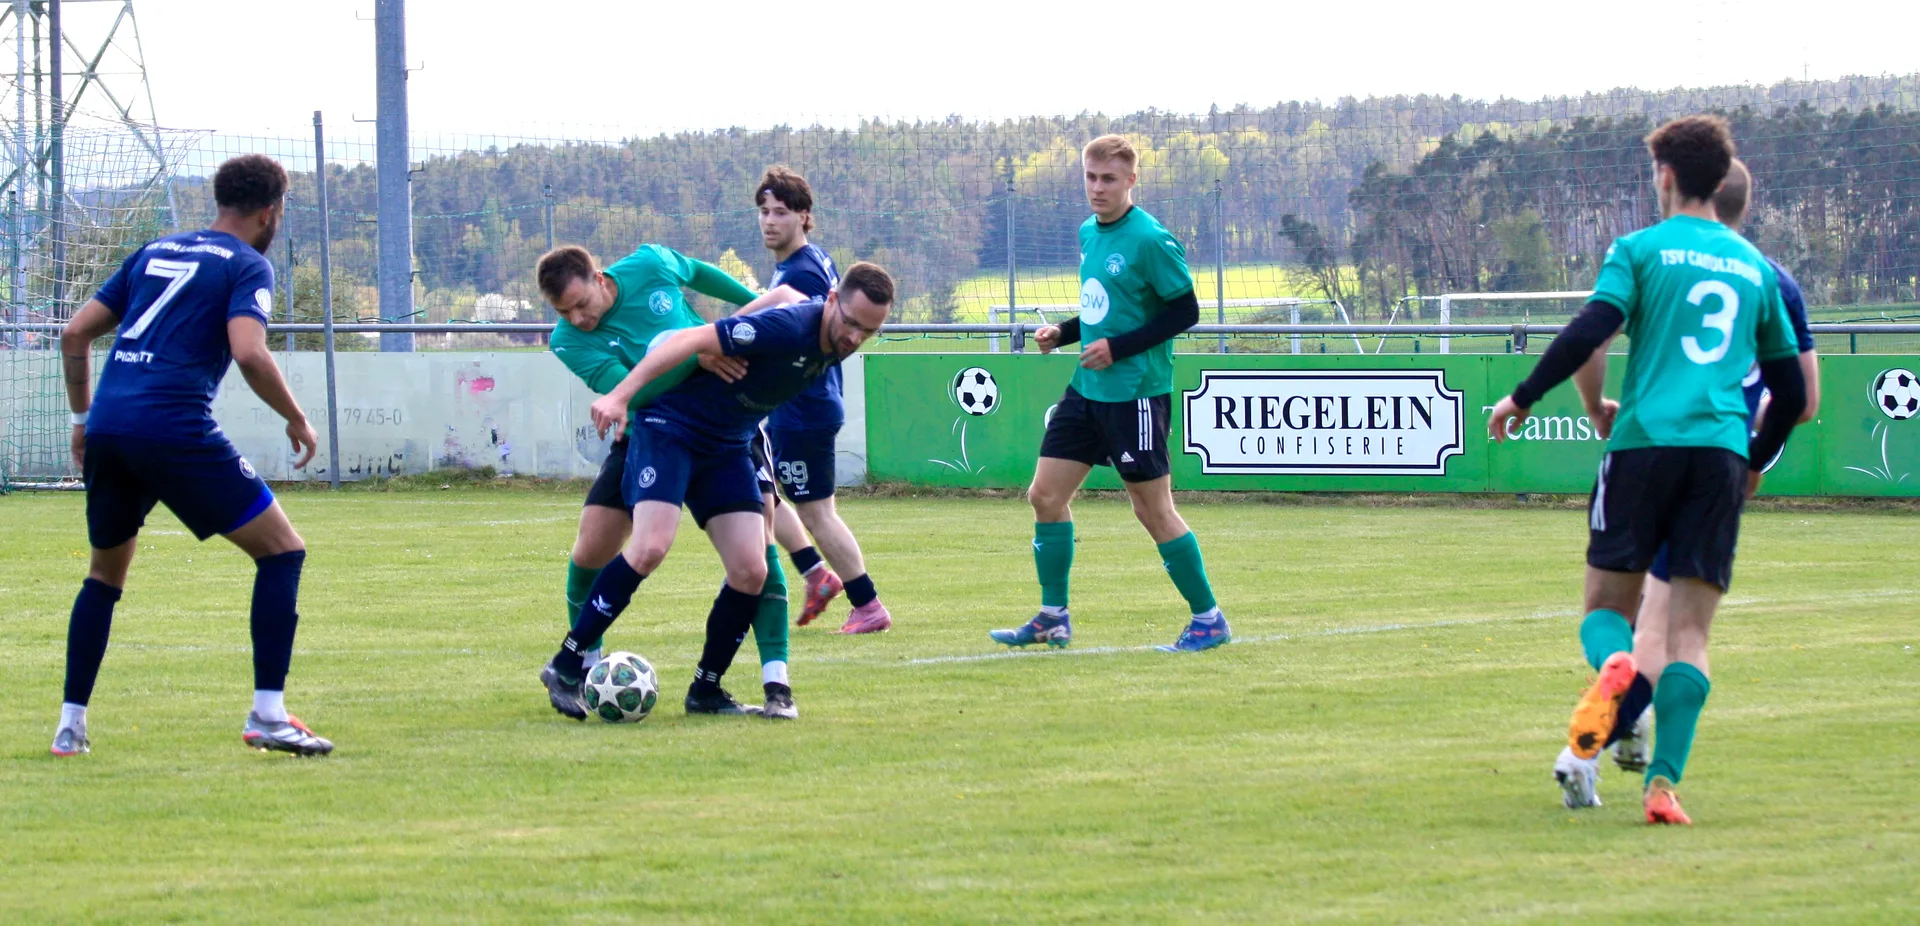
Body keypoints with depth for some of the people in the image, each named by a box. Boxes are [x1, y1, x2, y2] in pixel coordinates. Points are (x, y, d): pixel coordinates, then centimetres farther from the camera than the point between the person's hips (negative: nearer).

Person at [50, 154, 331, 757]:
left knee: (106, 572, 25)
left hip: (108, 431, 6)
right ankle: (268, 714, -4)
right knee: (282, 550, 4)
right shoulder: (246, 265, 4)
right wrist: (297, 420, 0)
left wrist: (83, 419, 28)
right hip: (176, 430, -6)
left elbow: (75, 334, 20)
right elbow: (248, 352, -13)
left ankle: (71, 725, 20)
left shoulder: (154, 253, 23)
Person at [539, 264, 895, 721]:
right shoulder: (788, 328, -28)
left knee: (750, 571, -5)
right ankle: (565, 667, -14)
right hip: (672, 427, -8)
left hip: (728, 449, 8)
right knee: (651, 546, -24)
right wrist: (619, 395, -37)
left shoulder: (837, 345, -3)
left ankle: (705, 692, 11)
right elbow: (692, 340, -30)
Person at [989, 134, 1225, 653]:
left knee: (1153, 510, -3)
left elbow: (1184, 312, -14)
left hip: (1135, 393, -8)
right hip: (1088, 391, 8)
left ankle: (1208, 619, 9)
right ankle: (1053, 619, 16)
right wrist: (1062, 333, 5)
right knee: (1046, 495, 6)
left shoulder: (1151, 241, -15)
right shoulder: (1089, 234, 10)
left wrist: (1117, 348, -19)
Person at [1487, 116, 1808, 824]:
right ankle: (1664, 781, -12)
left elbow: (1590, 332, -10)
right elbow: (1791, 389, 20)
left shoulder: (1641, 249, 4)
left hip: (1645, 441, -2)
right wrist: (1755, 463, 34)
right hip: (1723, 450, 2)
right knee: (1690, 631, 2)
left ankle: (1612, 664, -28)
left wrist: (1523, 398, 1)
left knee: (1608, 601, 8)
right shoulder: (1755, 269, 17)